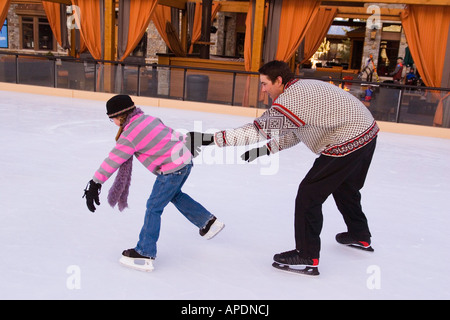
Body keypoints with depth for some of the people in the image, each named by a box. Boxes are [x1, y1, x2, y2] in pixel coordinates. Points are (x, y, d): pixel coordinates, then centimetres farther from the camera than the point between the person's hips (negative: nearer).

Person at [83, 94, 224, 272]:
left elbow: (113, 160, -12)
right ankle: (209, 222, 41)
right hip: (185, 159, 9)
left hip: (172, 169, -9)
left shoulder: (129, 135, -14)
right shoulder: (148, 118, 8)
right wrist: (185, 139, 29)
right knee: (174, 195, 31)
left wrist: (95, 182, -7)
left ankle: (145, 254, 6)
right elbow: (171, 132, 17)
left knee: (153, 208, 0)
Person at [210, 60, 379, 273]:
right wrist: (263, 150, 11)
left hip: (348, 142, -11)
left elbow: (260, 129, -20)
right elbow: (294, 134, 18)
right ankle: (360, 236, 49)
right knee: (344, 187, 29)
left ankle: (307, 256, 2)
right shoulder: (303, 88, 14)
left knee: (309, 194, -5)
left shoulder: (290, 99, -17)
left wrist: (217, 137, -17)